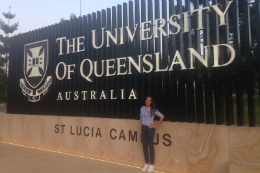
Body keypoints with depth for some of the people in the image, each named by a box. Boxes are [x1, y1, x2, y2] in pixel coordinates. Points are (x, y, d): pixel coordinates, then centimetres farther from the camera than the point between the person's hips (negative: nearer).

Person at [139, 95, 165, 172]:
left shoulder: (153, 109, -7)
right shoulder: (142, 108, 6)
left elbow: (162, 116, -10)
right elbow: (141, 119, 12)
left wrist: (156, 125, -10)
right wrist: (141, 130, 11)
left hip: (150, 128, -5)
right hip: (143, 128, 5)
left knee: (150, 146, 3)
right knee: (144, 146, 10)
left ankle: (152, 164, 16)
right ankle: (146, 163, 24)